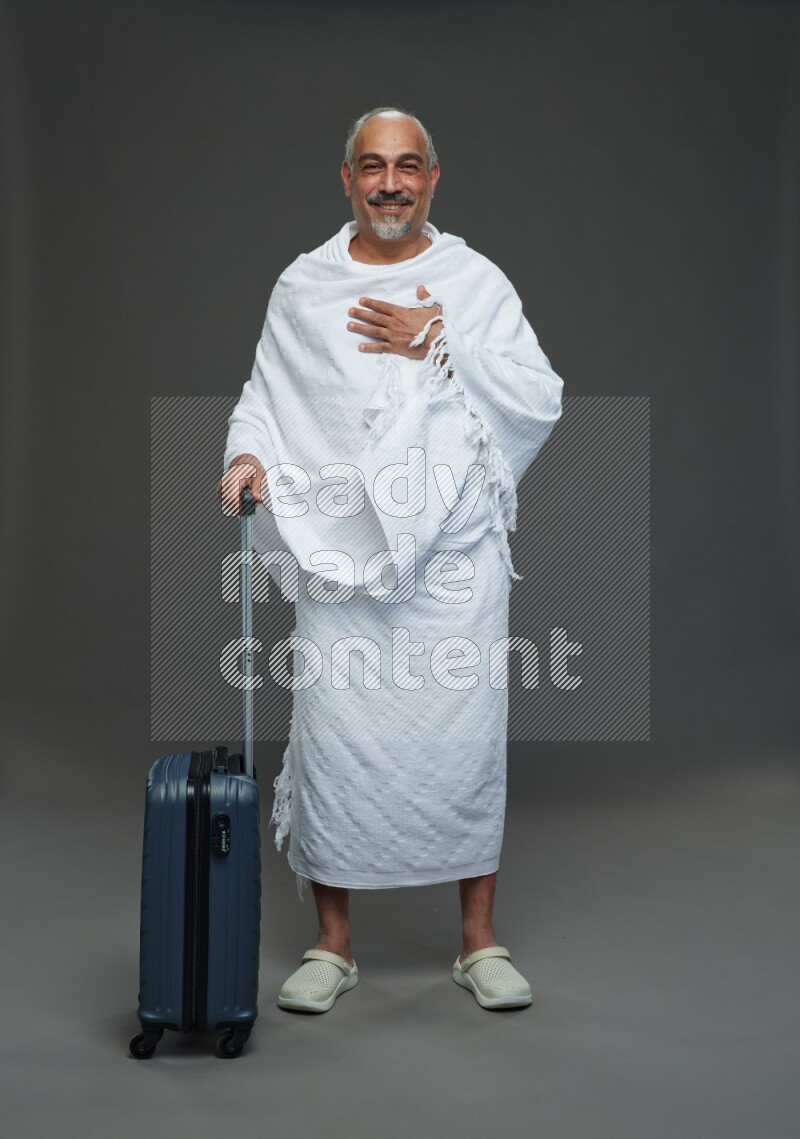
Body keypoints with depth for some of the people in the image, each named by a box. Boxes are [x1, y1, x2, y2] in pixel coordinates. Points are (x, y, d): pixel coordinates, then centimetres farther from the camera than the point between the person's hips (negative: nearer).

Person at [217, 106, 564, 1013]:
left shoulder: (478, 284, 5)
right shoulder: (303, 288, 9)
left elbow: (542, 400, -2)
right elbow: (264, 395, 13)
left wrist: (440, 343, -10)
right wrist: (251, 452, -8)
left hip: (456, 558, 0)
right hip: (339, 556, 1)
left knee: (467, 741, 3)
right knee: (333, 741, 2)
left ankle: (479, 940, 22)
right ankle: (332, 943, 21)